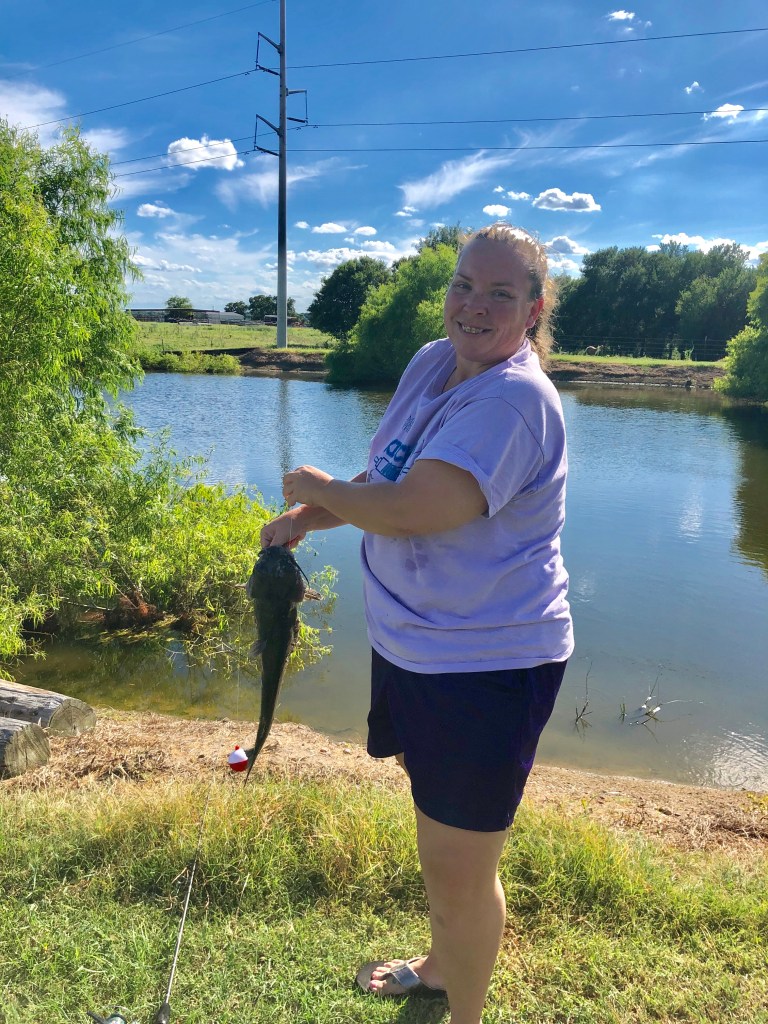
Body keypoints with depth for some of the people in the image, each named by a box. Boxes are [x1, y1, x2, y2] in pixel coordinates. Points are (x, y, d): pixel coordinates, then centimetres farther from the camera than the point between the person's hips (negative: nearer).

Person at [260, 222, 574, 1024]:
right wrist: (304, 523, 3)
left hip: (488, 668, -9)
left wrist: (318, 488, -14)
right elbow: (391, 480, 15)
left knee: (458, 869, 8)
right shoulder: (434, 362, 4)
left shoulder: (513, 398, -24)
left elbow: (409, 511, -33)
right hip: (413, 648, 9)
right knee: (441, 838, 29)